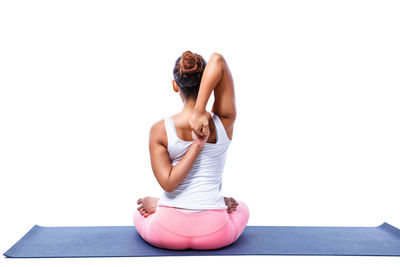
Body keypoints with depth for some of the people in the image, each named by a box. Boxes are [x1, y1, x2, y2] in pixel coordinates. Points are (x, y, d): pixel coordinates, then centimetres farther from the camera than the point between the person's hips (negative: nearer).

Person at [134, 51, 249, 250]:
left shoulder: (159, 130, -11)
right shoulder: (224, 122, -11)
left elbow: (168, 183, -16)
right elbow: (217, 60, -17)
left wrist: (197, 145, -16)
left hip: (167, 233, 1)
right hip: (214, 233, -1)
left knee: (141, 211, 39)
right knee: (241, 207, 38)